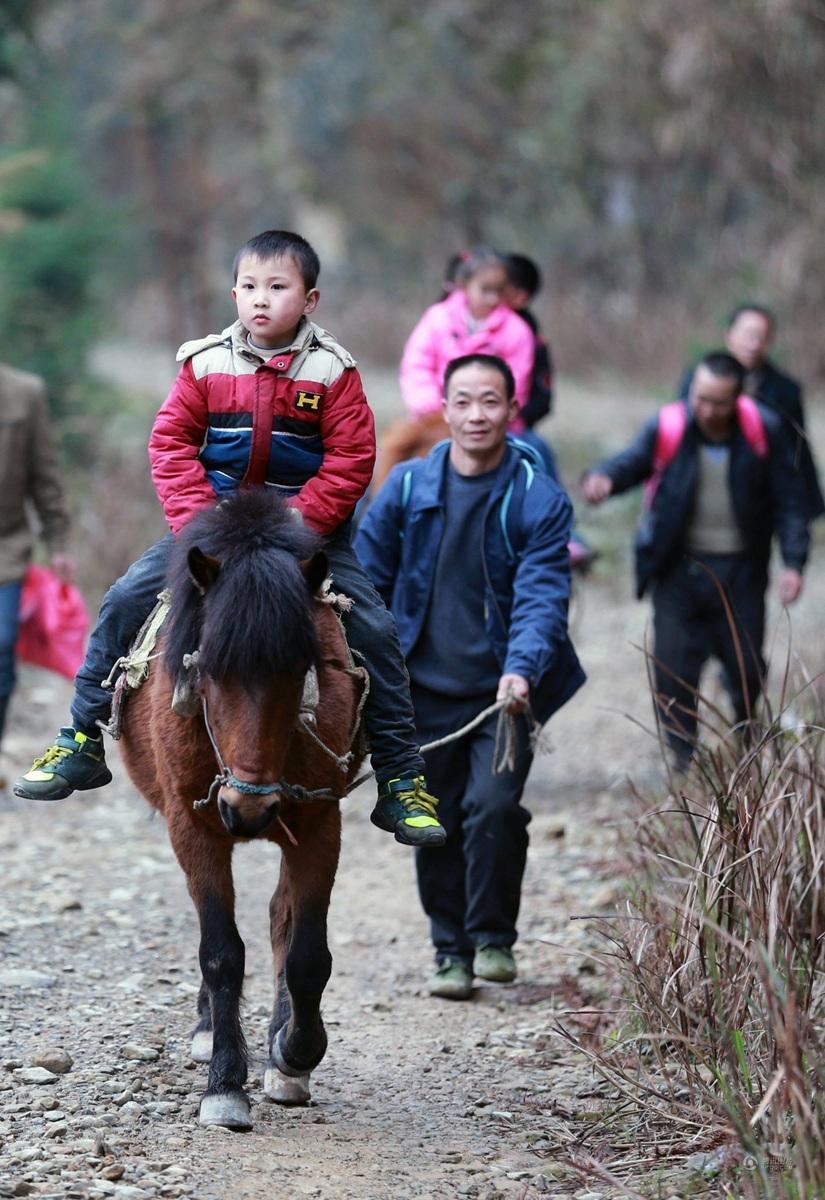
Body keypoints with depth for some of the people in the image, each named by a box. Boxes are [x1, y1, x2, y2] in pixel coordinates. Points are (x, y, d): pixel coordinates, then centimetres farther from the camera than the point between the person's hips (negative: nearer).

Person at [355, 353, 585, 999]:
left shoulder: (539, 499, -8)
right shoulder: (408, 486, 0)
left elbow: (541, 597, -16)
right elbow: (367, 577, 9)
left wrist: (522, 669, -32)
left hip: (502, 691, -3)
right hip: (424, 690, 3)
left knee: (492, 807, -17)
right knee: (435, 824, 6)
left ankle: (494, 938, 3)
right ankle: (451, 951, 22)